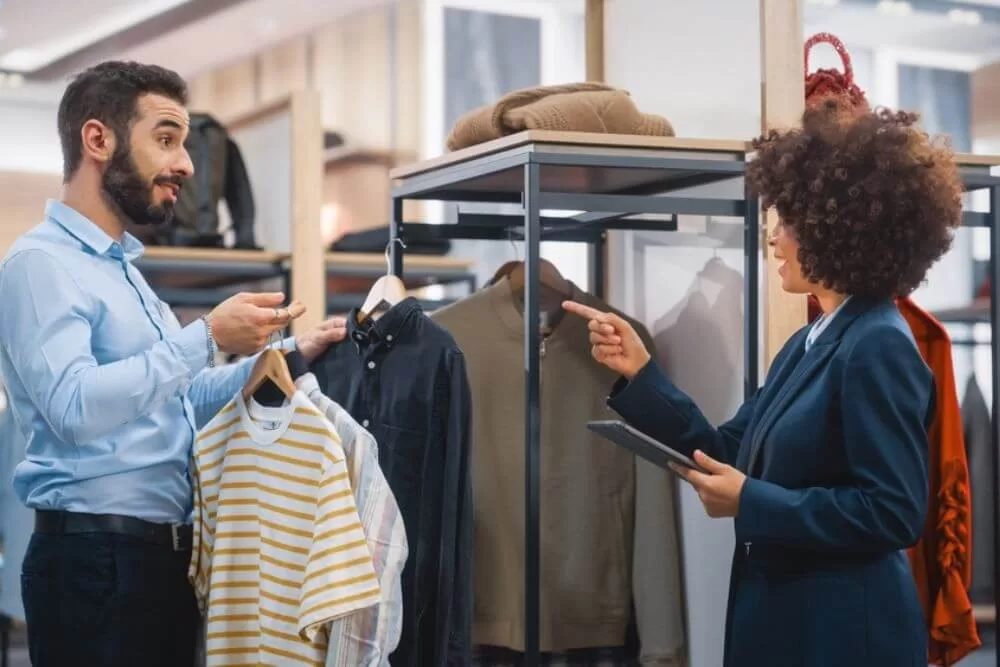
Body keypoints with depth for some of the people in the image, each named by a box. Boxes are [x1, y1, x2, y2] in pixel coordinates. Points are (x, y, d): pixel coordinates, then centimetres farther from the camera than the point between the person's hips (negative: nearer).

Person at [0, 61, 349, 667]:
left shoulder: (124, 269, 20)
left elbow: (185, 402, 22)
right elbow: (74, 407, -24)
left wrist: (287, 355, 11)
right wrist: (207, 337, -22)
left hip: (166, 553, 9)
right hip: (96, 557, -9)